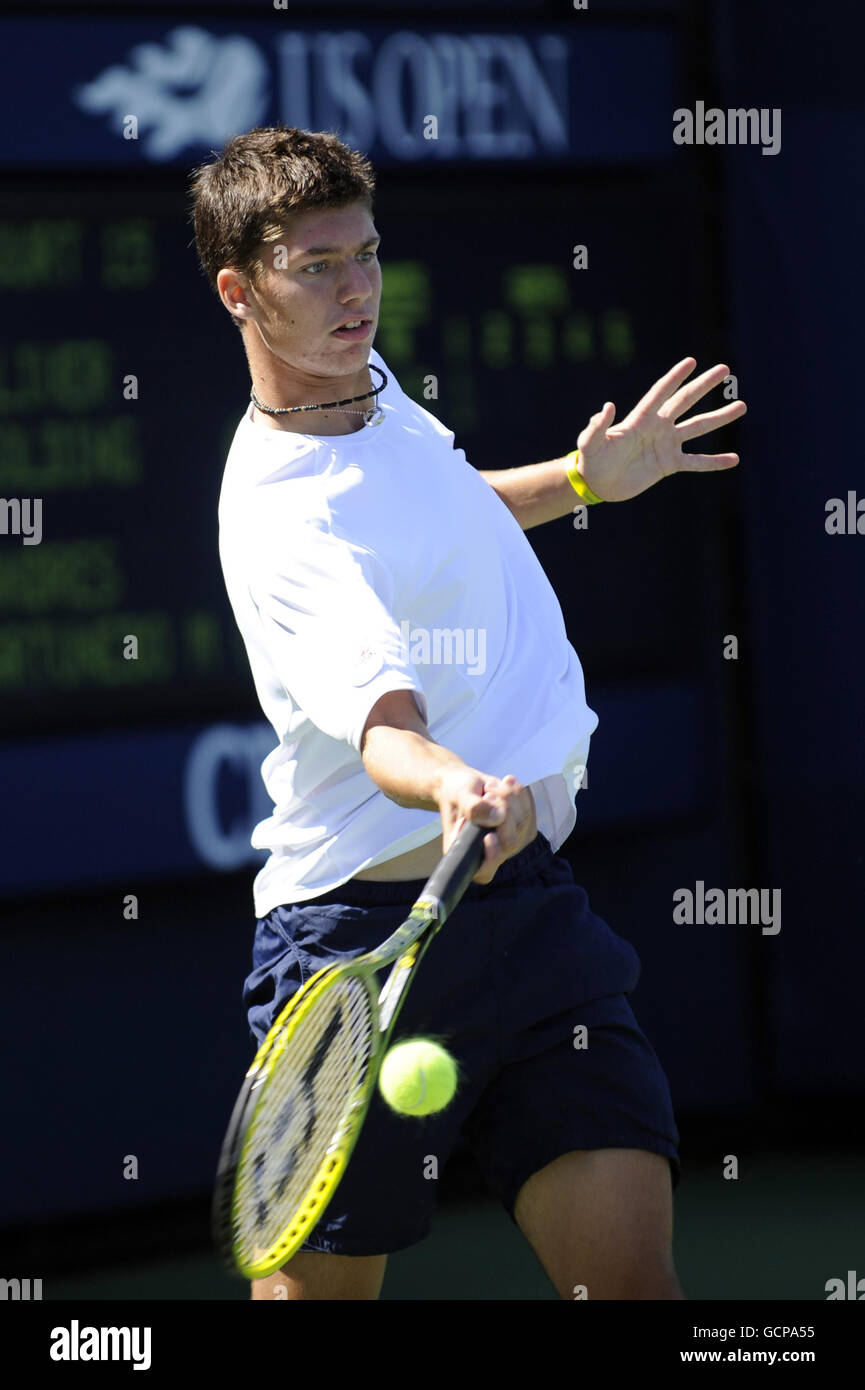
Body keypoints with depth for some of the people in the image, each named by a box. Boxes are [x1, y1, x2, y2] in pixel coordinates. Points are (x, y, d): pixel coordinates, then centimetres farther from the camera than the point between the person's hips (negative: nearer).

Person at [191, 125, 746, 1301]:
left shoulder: (371, 384, 8)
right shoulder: (285, 519, -20)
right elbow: (382, 722, -37)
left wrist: (586, 479, 22)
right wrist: (453, 787, -57)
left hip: (531, 905, 7)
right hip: (370, 929, -7)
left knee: (629, 1273, -8)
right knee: (322, 1290, 2)